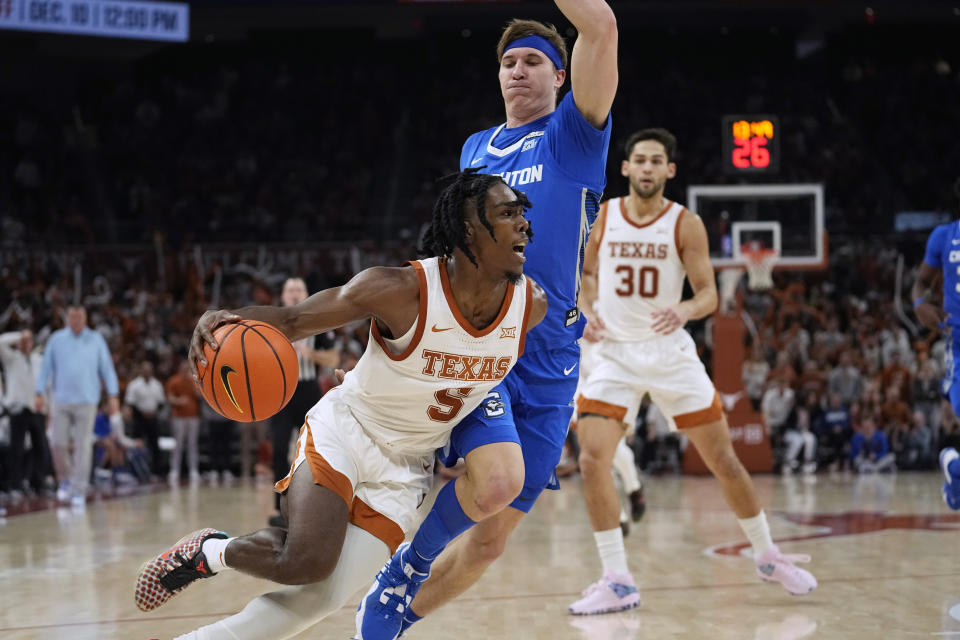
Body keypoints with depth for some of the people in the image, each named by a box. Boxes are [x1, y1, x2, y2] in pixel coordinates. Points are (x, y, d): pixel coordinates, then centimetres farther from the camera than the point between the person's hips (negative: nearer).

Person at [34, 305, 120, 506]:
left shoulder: (96, 340, 5)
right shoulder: (56, 339, 6)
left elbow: (107, 368, 6)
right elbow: (46, 367, 7)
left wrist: (113, 395, 0)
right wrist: (39, 393, 0)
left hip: (86, 401, -1)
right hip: (61, 401, 1)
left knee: (83, 446, -4)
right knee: (57, 444, -3)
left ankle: (79, 491, 1)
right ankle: (66, 480, 22)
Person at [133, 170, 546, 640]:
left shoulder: (532, 304, -12)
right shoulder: (400, 290, -24)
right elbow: (294, 320, -16)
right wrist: (232, 318, -35)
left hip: (405, 467, 4)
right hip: (346, 430, -4)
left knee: (322, 599, -9)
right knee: (306, 561, -27)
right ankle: (209, 551, 6)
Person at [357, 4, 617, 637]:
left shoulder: (573, 133, 5)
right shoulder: (475, 148, 18)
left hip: (548, 358, 0)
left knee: (495, 533, 2)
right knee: (496, 480, -28)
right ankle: (404, 569, -3)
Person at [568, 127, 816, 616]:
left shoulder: (686, 224, -7)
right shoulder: (602, 217, 0)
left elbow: (708, 294, -8)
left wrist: (684, 310, -30)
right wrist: (589, 313, -5)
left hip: (671, 354, -1)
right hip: (615, 355, 1)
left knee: (724, 460, 5)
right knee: (592, 461, -15)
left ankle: (768, 556, 26)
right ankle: (617, 582, -6)